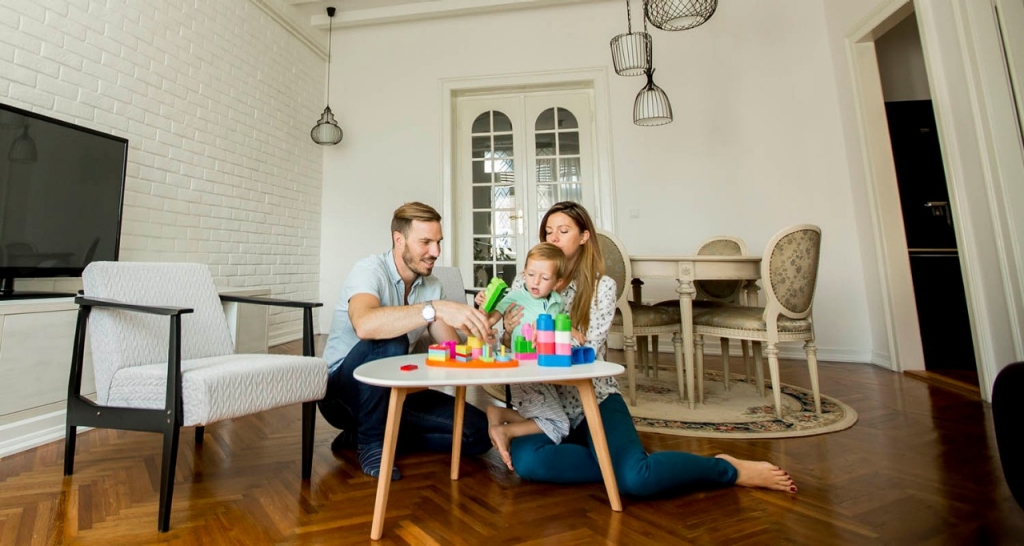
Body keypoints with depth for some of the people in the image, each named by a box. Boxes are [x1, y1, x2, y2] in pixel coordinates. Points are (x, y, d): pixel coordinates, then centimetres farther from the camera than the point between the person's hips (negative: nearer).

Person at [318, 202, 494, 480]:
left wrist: (477, 327, -28)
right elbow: (364, 325, -43)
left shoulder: (432, 285, -2)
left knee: (478, 431, -9)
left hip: (393, 389, 6)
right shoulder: (370, 270, -19)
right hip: (343, 388, -6)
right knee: (390, 344, -38)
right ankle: (371, 443, -13)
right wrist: (436, 308, -51)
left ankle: (362, 433, 2)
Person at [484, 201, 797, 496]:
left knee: (636, 478, -27)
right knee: (523, 459, -30)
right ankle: (616, 459, -10)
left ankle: (730, 470, 1)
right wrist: (507, 328, -20)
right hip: (542, 401, 3)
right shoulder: (526, 282, 3)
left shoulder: (602, 286, -5)